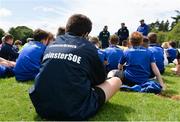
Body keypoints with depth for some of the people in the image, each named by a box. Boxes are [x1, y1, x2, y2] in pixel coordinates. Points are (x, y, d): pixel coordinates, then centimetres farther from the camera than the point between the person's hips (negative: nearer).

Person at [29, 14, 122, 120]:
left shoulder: (51, 45, 12)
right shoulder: (88, 47, 1)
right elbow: (100, 79, 14)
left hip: (42, 107, 6)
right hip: (74, 111, -5)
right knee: (116, 81, 13)